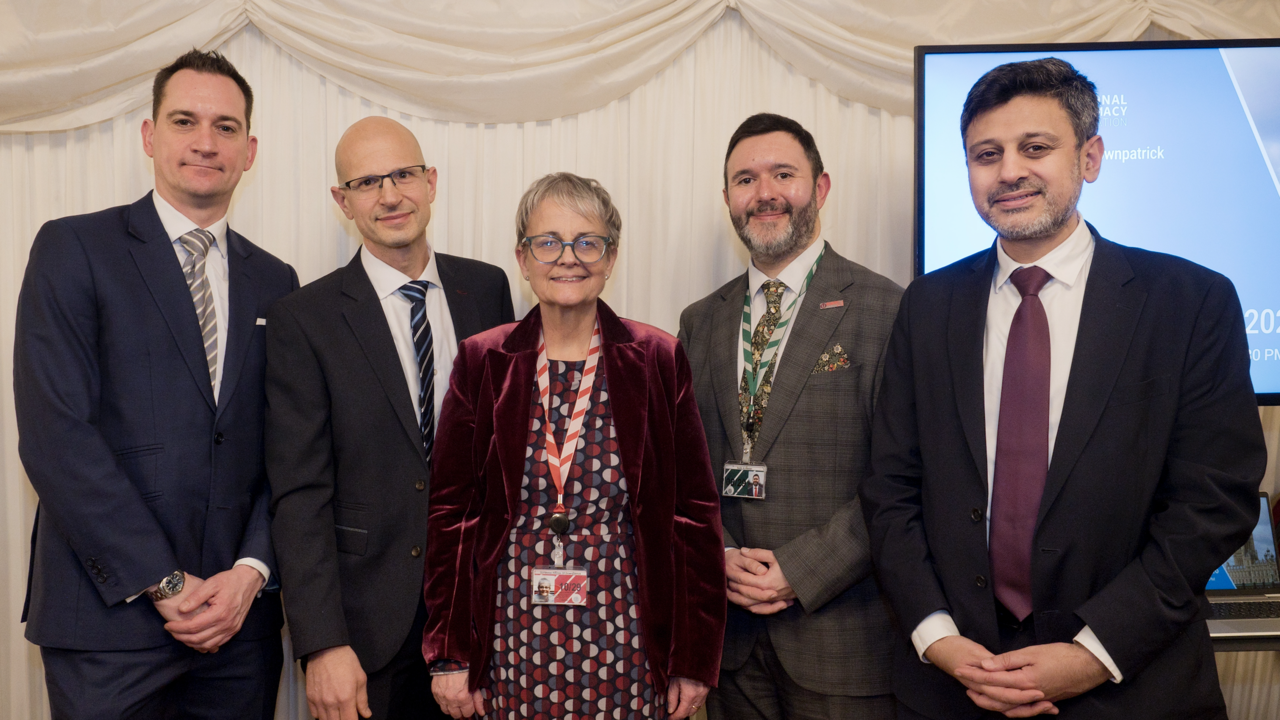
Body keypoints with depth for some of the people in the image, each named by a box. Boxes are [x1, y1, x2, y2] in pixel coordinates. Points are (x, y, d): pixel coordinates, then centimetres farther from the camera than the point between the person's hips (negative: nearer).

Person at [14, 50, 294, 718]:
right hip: (108, 620, -3)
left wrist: (251, 571, -7)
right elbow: (53, 436, -11)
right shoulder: (74, 248, -2)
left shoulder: (274, 281, 9)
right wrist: (163, 583, -13)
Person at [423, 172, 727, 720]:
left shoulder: (659, 361, -1)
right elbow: (451, 511, 2)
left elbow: (694, 514, 0)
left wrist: (695, 661, -1)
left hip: (627, 653, 0)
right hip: (512, 650, 1)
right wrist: (449, 655, 0)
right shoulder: (481, 362, 1)